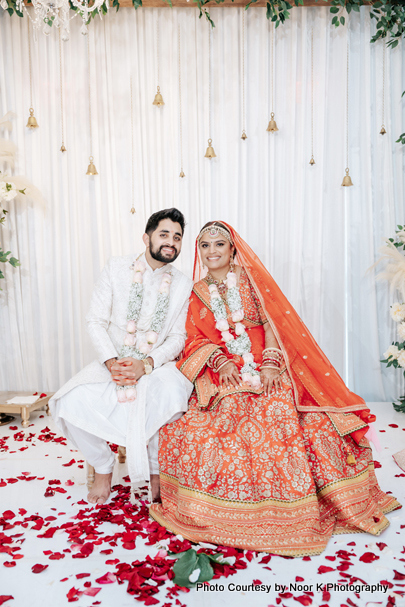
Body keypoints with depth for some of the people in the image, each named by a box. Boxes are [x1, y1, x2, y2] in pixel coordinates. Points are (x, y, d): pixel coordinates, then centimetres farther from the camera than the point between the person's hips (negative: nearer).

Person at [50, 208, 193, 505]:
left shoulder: (184, 285, 1)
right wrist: (111, 362, -18)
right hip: (112, 362, 1)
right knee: (68, 404, -23)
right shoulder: (117, 268, -1)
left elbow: (178, 337, -1)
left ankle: (155, 469, -5)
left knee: (171, 397, -35)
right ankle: (103, 466, 6)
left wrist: (146, 364, -18)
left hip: (157, 365, -1)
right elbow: (95, 321, -3)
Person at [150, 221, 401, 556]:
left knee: (279, 421, -23)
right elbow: (195, 339, 8)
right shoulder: (197, 293, 15)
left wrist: (271, 364, -12)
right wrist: (221, 362, -10)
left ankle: (290, 512, -3)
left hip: (266, 373, -2)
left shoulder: (251, 279, 9)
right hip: (224, 375, 2)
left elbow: (272, 322, 1)